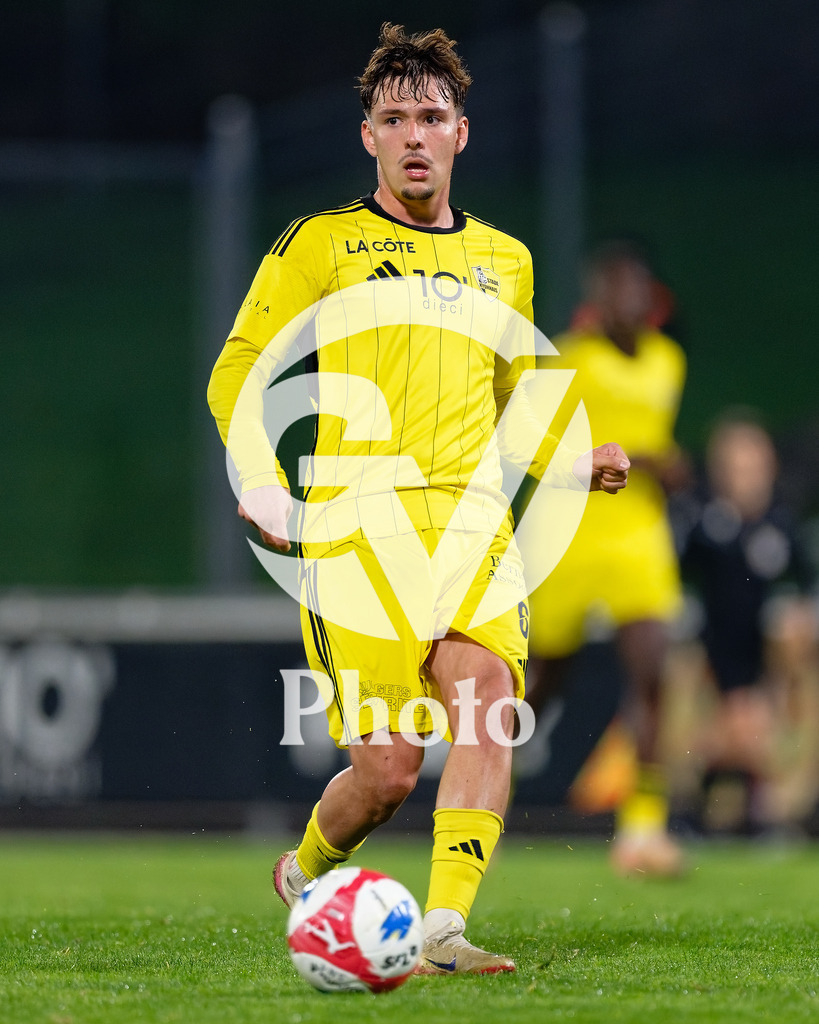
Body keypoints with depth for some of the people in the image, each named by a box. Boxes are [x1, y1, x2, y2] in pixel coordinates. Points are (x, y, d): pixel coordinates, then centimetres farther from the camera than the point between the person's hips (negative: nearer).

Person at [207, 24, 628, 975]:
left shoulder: (503, 261, 20)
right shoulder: (322, 244, 6)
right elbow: (236, 372, 8)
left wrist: (568, 458, 11)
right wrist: (261, 482, -9)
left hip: (473, 520, 3)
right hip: (358, 521, -3)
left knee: (487, 698, -24)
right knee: (388, 768, -8)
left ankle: (443, 931, -29)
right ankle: (306, 868, 25)